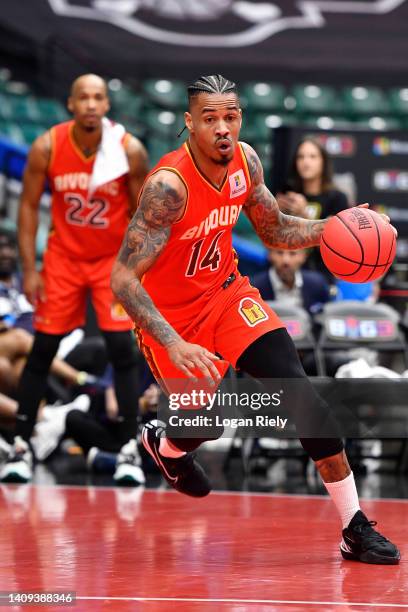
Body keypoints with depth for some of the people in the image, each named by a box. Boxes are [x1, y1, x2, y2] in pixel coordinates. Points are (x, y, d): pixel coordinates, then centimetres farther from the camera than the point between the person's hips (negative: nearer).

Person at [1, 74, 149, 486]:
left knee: (122, 349, -10)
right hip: (64, 255, 1)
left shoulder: (129, 150, -17)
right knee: (42, 350, 1)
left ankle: (130, 452, -3)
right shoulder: (47, 147, -15)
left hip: (114, 258, -1)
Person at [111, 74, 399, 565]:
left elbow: (274, 231, 8)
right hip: (172, 313, -5)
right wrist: (175, 346, -43)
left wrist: (331, 230, -11)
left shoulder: (244, 160, -9)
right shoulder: (169, 185, -30)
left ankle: (355, 528, -11)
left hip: (224, 290, 5)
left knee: (298, 391, -13)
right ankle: (163, 443, 49)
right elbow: (123, 278, -33)